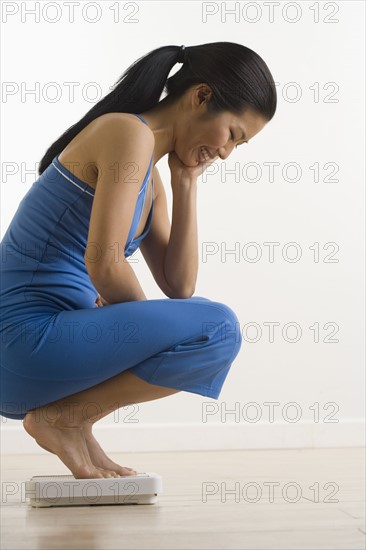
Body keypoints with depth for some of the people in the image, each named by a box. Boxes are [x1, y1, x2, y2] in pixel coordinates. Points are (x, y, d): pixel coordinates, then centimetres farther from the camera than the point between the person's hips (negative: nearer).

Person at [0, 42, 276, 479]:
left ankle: (68, 417, 10)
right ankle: (65, 418, -5)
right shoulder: (129, 133, -12)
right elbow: (104, 264, -20)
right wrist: (149, 328, -2)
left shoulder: (149, 178, 16)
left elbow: (179, 288, 10)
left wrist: (186, 182, 8)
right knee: (217, 330, -19)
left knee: (200, 319, 24)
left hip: (50, 337, 10)